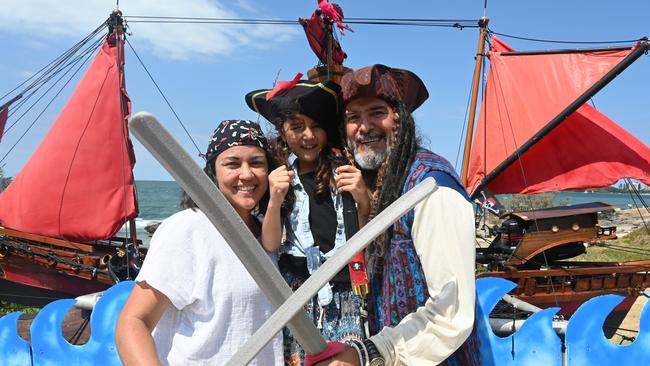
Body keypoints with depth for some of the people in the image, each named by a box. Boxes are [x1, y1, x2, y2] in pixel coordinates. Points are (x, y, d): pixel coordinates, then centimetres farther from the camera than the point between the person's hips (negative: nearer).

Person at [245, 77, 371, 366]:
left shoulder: (348, 171, 1)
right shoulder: (280, 179, 8)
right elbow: (271, 245, -1)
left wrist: (363, 199, -16)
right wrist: (275, 201, -17)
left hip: (347, 294, -1)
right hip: (296, 294, 2)